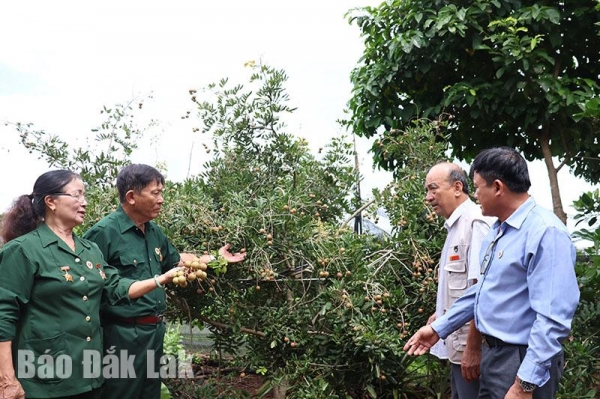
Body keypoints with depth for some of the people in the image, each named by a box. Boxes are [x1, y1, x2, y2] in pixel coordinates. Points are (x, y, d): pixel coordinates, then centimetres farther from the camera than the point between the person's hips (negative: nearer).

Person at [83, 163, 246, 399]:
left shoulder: (154, 232, 10)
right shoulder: (105, 232, -18)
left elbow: (176, 260, 25)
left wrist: (216, 257, 25)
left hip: (155, 331, 9)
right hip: (123, 336, -9)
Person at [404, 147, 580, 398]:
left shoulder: (545, 232, -22)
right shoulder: (498, 229, 9)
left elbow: (552, 319, -27)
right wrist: (439, 328, 16)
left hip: (522, 362, -9)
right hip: (492, 353, 9)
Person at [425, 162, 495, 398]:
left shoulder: (475, 222, -17)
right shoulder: (456, 226, 12)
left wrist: (473, 348, -23)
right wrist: (442, 313, 19)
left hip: (471, 347, -9)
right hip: (459, 345, 9)